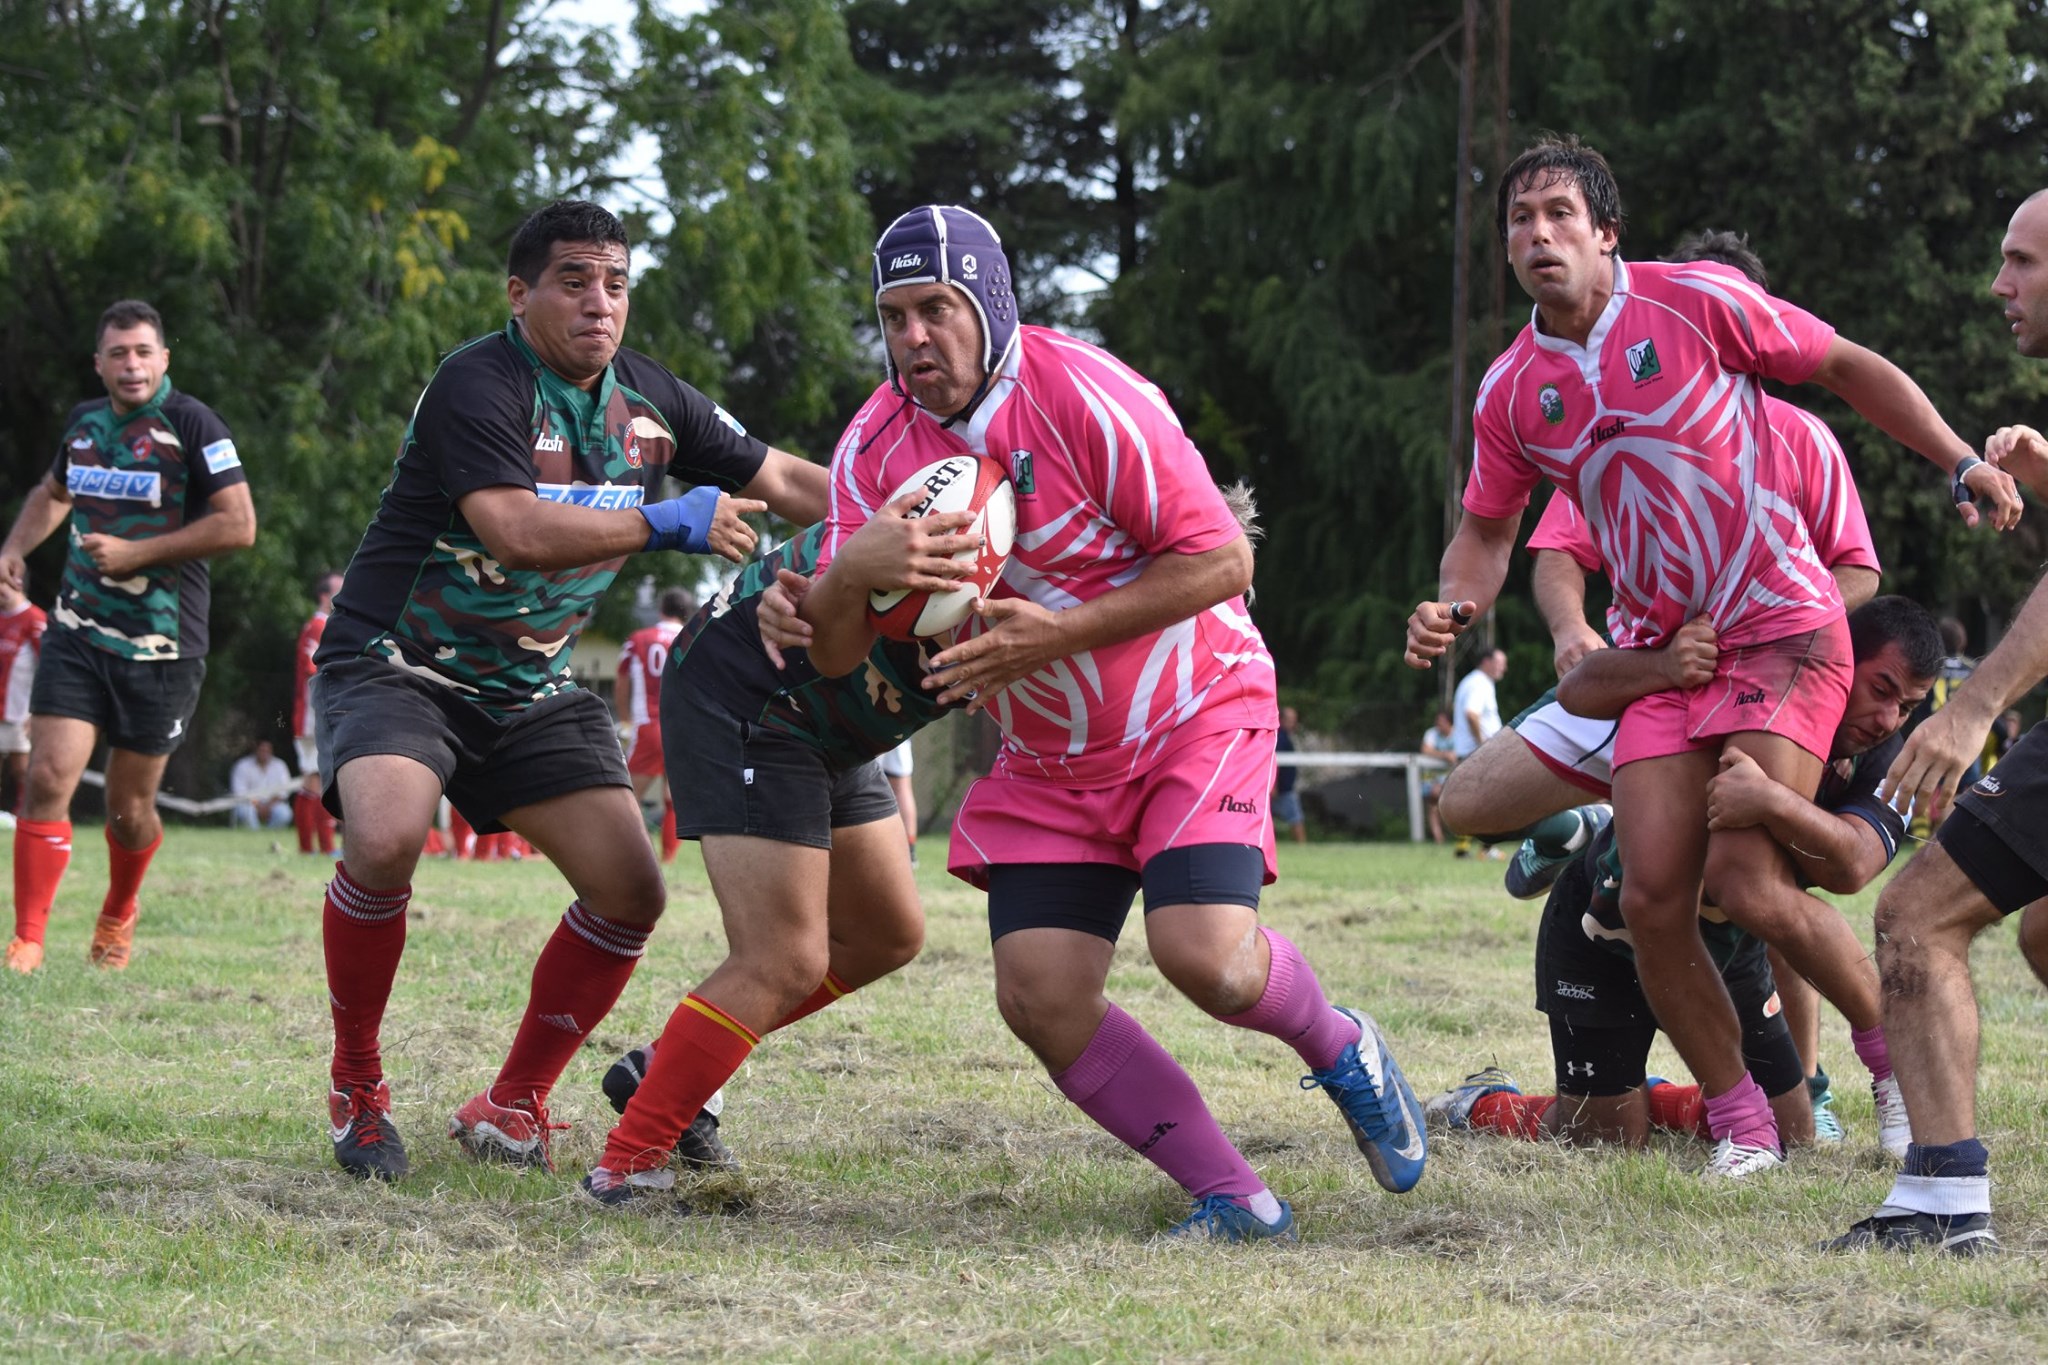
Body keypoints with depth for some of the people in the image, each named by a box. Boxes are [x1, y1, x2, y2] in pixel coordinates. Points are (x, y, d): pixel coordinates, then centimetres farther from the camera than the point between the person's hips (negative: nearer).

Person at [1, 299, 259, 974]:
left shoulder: (191, 424, -10)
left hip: (161, 649, -4)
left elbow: (239, 525, -16)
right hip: (77, 633, 4)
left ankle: (118, 918, 36)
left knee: (128, 806, 6)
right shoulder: (83, 420, 8)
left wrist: (136, 552, -17)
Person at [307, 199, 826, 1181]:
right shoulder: (479, 385, -20)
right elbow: (514, 529, -33)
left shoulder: (647, 398, 2)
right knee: (385, 837, -33)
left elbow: (782, 480, 10)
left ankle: (514, 1102, 13)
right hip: (395, 661, -7)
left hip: (532, 685, 7)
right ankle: (355, 1082, -11)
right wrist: (667, 525, -28)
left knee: (630, 888, -4)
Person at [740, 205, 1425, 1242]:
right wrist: (851, 572, -28)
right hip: (1048, 761, 5)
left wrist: (1061, 633, -25)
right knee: (1040, 997, -11)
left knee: (1203, 953, -23)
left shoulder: (1085, 397, -20)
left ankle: (1340, 1050, 11)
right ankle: (1233, 1196, 2)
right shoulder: (875, 447, -4)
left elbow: (1222, 558, -19)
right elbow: (835, 655, -5)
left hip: (1194, 716, -5)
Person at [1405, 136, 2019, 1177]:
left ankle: (1897, 1048, 8)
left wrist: (1962, 461, -9)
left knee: (1745, 883, -16)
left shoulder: (1697, 301, -9)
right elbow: (1488, 528, 18)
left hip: (1781, 630, -5)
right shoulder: (1511, 392, 4)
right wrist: (1452, 610, -3)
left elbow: (1850, 368, 0)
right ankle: (1742, 1124, 8)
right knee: (1652, 898, -8)